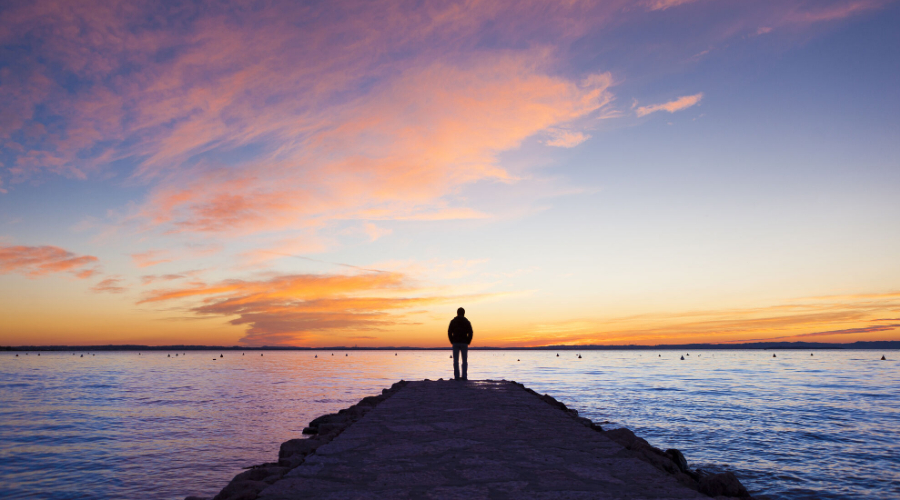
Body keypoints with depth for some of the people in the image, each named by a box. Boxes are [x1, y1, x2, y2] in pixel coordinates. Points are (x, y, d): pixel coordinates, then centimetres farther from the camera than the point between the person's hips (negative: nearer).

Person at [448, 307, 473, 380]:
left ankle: (456, 376, 0)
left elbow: (449, 332, -1)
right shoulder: (467, 322, 3)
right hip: (464, 343, -1)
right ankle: (464, 377, 0)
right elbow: (470, 333, -4)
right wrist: (468, 342, 4)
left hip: (455, 343, 1)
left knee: (456, 361, 3)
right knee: (464, 361, 4)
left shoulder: (453, 321, 5)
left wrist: (452, 341, 5)